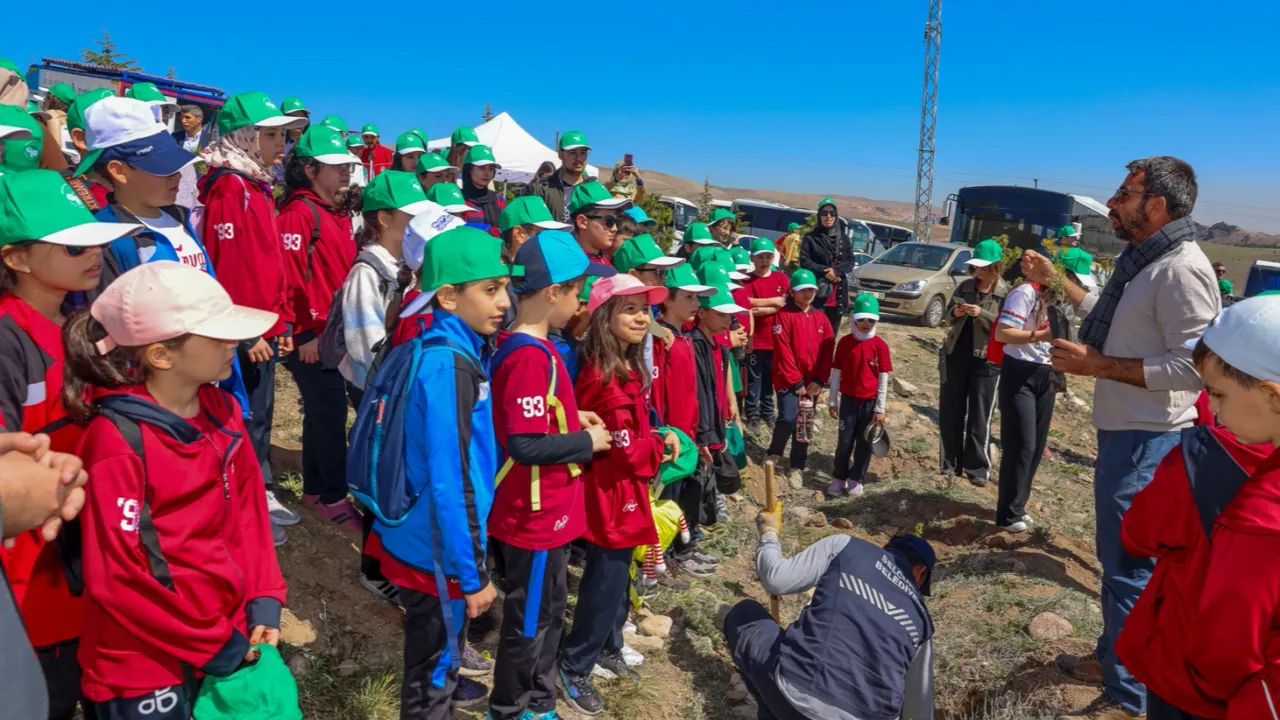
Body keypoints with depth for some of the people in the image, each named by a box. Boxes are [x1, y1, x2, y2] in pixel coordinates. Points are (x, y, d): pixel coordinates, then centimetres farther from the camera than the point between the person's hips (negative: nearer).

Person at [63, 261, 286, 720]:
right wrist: (213, 644, -12)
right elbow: (118, 576, -18)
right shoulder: (117, 442, -21)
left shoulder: (221, 410, -1)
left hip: (231, 633, 6)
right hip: (147, 662, -6)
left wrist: (263, 601, -3)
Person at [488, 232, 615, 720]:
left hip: (546, 510, 10)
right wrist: (587, 441, -16)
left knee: (548, 611, 24)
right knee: (528, 622, 10)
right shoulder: (530, 356, -25)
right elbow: (525, 444, -29)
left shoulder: (528, 347, 6)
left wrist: (573, 420, 5)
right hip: (534, 515, -10)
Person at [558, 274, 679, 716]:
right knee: (607, 581, 1)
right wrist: (663, 445, -9)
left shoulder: (627, 369, 7)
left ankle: (607, 648, 40)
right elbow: (626, 449, -23)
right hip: (612, 491, -10)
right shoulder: (607, 378, -25)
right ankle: (573, 670, 17)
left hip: (620, 489, 10)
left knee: (616, 575, 22)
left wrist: (659, 438, -2)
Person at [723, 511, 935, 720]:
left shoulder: (844, 547, 7)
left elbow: (776, 580, 2)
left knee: (743, 614, 25)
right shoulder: (920, 616, 18)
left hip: (794, 698, -4)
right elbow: (919, 703, 26)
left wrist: (768, 534, 21)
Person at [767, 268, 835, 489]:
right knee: (787, 419, -15)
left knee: (804, 426, 8)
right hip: (788, 380, -4)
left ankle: (797, 468, 19)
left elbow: (828, 352, 5)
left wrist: (819, 380, -7)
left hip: (812, 382, 4)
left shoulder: (821, 319, 8)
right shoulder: (784, 315, -7)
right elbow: (783, 351, -12)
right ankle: (774, 454, 13)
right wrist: (796, 382, -13)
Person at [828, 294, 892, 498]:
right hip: (848, 399, 0)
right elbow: (836, 372, 2)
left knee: (864, 442, 9)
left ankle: (855, 479, 22)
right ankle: (839, 478, 18)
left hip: (870, 401, 0)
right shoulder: (844, 342, -3)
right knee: (844, 441, 5)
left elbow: (883, 377, -3)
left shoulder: (880, 345, -6)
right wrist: (832, 401, 2)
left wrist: (880, 408, -4)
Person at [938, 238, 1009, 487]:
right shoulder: (966, 286, 8)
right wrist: (955, 312, -8)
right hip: (956, 356, 5)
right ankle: (950, 464, 18)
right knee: (950, 413, 8)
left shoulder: (1006, 293, -6)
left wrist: (981, 314, -23)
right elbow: (948, 314, 14)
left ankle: (978, 469, 10)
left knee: (979, 418, 2)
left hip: (986, 360, -4)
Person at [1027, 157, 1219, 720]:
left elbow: (1191, 368, -26)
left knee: (1130, 568, 0)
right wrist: (1059, 283, 25)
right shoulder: (1142, 262, 11)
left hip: (1147, 442, -10)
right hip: (1124, 431, 10)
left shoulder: (1182, 270, -21)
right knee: (1119, 557, 22)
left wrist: (1096, 365, -22)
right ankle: (1113, 659, 39)